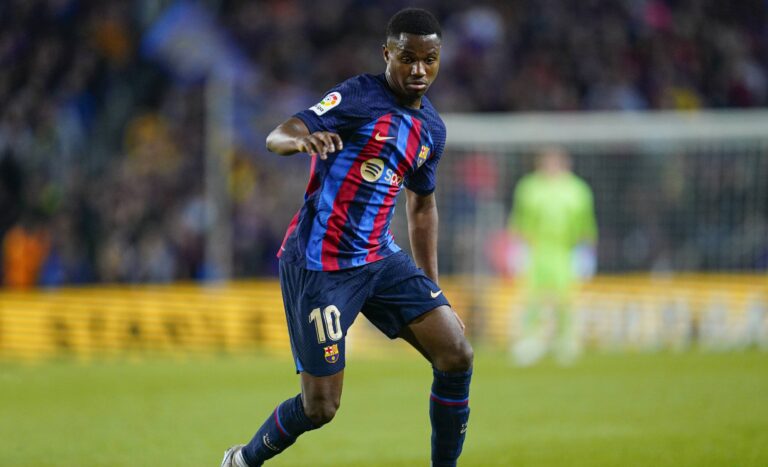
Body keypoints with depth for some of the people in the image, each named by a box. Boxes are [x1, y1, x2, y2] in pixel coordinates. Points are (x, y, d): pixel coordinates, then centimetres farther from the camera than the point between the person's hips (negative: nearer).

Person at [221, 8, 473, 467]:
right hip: (319, 266, -7)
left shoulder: (432, 129, 11)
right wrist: (301, 138, -48)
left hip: (380, 257, 7)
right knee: (320, 407, -5)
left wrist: (432, 288, 22)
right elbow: (278, 135, -23)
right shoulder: (360, 97, -12)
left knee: (457, 356, -7)